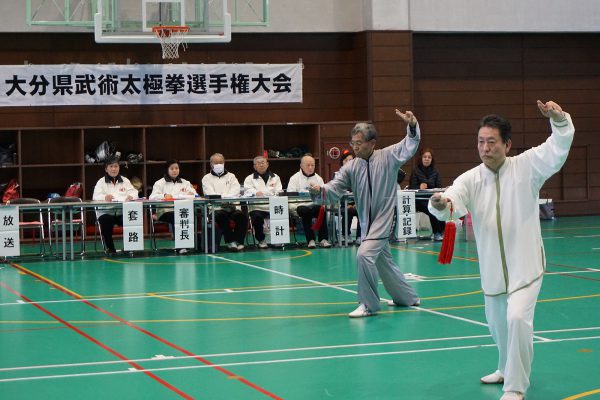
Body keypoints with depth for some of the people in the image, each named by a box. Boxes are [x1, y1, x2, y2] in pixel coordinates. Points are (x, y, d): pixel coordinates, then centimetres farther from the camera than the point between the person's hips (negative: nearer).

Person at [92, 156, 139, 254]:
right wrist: (105, 197, -30)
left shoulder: (125, 181, 17)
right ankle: (110, 249, -14)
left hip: (122, 211, 2)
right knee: (106, 222, -33)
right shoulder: (101, 182, 8)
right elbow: (95, 196, -6)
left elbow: (133, 193, 5)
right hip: (105, 212, -2)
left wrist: (131, 196, -21)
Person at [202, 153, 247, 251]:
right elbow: (210, 194, -1)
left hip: (232, 206, 2)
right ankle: (230, 241, -27)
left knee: (241, 215, -30)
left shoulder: (231, 176, 23)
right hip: (216, 208, -2)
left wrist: (224, 197, -13)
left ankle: (239, 241, -24)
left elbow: (236, 190, 5)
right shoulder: (207, 178, 16)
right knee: (222, 216, -36)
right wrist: (224, 197, -16)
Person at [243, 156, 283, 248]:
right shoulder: (249, 178, 15)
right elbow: (248, 192, -4)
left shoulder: (275, 177, 23)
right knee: (257, 216, -34)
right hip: (257, 207, -2)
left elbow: (279, 192, 10)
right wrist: (256, 193, -26)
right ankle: (261, 240, -9)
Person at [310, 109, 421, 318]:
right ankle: (407, 297, 41)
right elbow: (336, 187, -8)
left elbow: (410, 145, -9)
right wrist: (321, 190, -29)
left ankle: (368, 304, -10)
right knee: (383, 261, 19)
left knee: (364, 254, -22)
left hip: (384, 219, -6)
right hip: (367, 221, 6)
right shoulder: (351, 167, 0)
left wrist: (412, 126, -28)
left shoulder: (387, 157, -8)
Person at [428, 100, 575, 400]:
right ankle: (508, 369, 48)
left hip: (525, 263, -4)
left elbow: (559, 149, -21)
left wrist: (559, 119, -40)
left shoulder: (525, 167, -9)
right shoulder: (471, 179, -3)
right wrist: (440, 204, -43)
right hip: (492, 267, 4)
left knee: (518, 318, -22)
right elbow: (453, 203, -18)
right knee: (497, 323, 20)